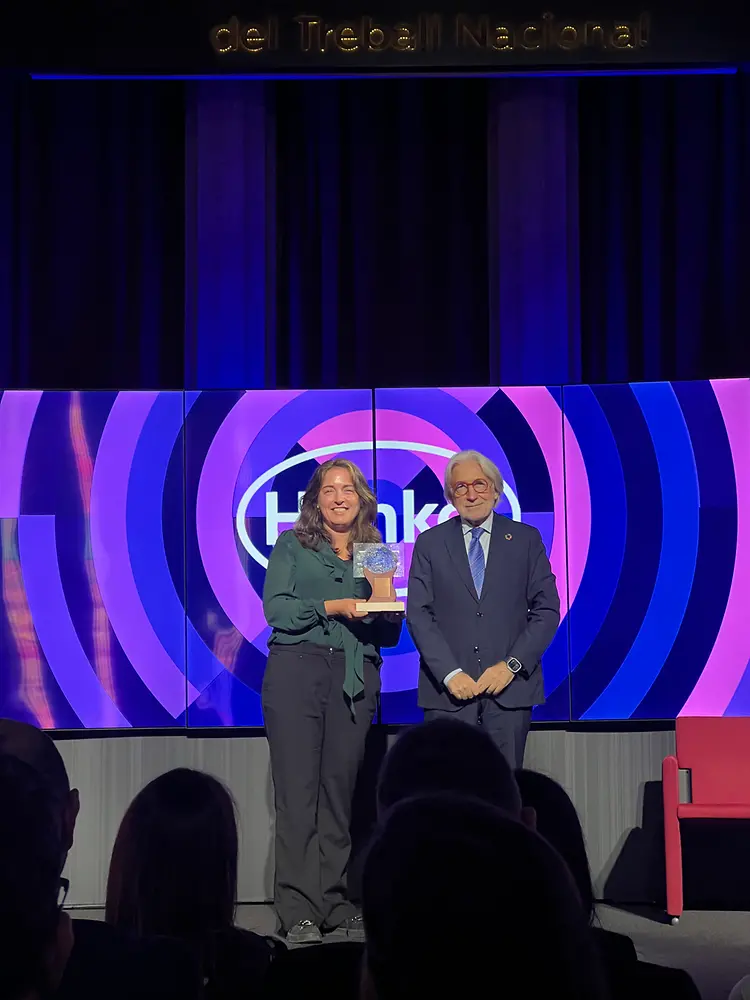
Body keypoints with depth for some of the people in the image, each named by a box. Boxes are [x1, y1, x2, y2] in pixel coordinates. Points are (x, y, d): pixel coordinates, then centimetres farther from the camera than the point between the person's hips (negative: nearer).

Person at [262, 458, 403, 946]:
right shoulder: (293, 545, 11)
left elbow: (390, 634, 17)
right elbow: (275, 608, -2)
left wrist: (387, 614, -5)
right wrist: (332, 607, -12)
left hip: (355, 679, 3)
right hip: (297, 671, -2)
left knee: (341, 790, 2)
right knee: (298, 790, -7)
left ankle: (335, 901, 9)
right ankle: (298, 911, -6)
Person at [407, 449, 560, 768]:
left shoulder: (526, 540, 8)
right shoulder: (430, 544, 8)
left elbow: (547, 610, 5)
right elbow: (418, 614, 2)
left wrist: (511, 665, -7)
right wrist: (450, 673, -9)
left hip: (509, 688, 0)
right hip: (449, 690, 0)